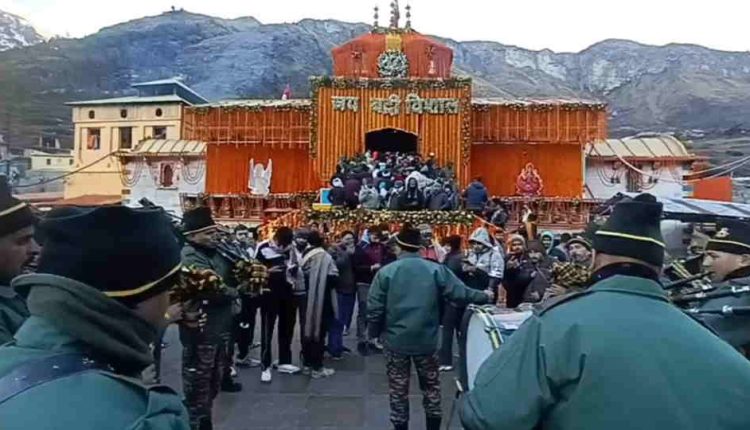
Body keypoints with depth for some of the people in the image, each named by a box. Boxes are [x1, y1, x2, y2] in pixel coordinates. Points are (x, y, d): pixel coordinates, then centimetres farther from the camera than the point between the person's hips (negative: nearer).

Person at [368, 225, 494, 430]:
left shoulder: (386, 272, -9)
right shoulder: (436, 269, -7)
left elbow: (374, 309, -9)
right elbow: (461, 293, -6)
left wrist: (375, 333, 9)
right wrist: (484, 296, 14)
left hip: (396, 341, -1)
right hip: (427, 340, 1)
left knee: (398, 390, 12)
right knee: (431, 386, 19)